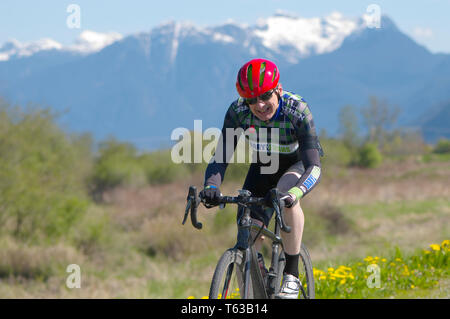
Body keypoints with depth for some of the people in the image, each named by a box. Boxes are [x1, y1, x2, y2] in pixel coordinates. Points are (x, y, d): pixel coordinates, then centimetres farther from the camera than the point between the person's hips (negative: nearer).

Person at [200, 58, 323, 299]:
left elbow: (314, 167, -41)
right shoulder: (238, 111, -28)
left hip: (297, 163, -3)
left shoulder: (297, 111, -35)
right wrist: (211, 188, -49)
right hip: (262, 166, 3)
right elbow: (220, 158, -27)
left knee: (285, 189, -38)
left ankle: (292, 274, -27)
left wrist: (294, 193, -62)